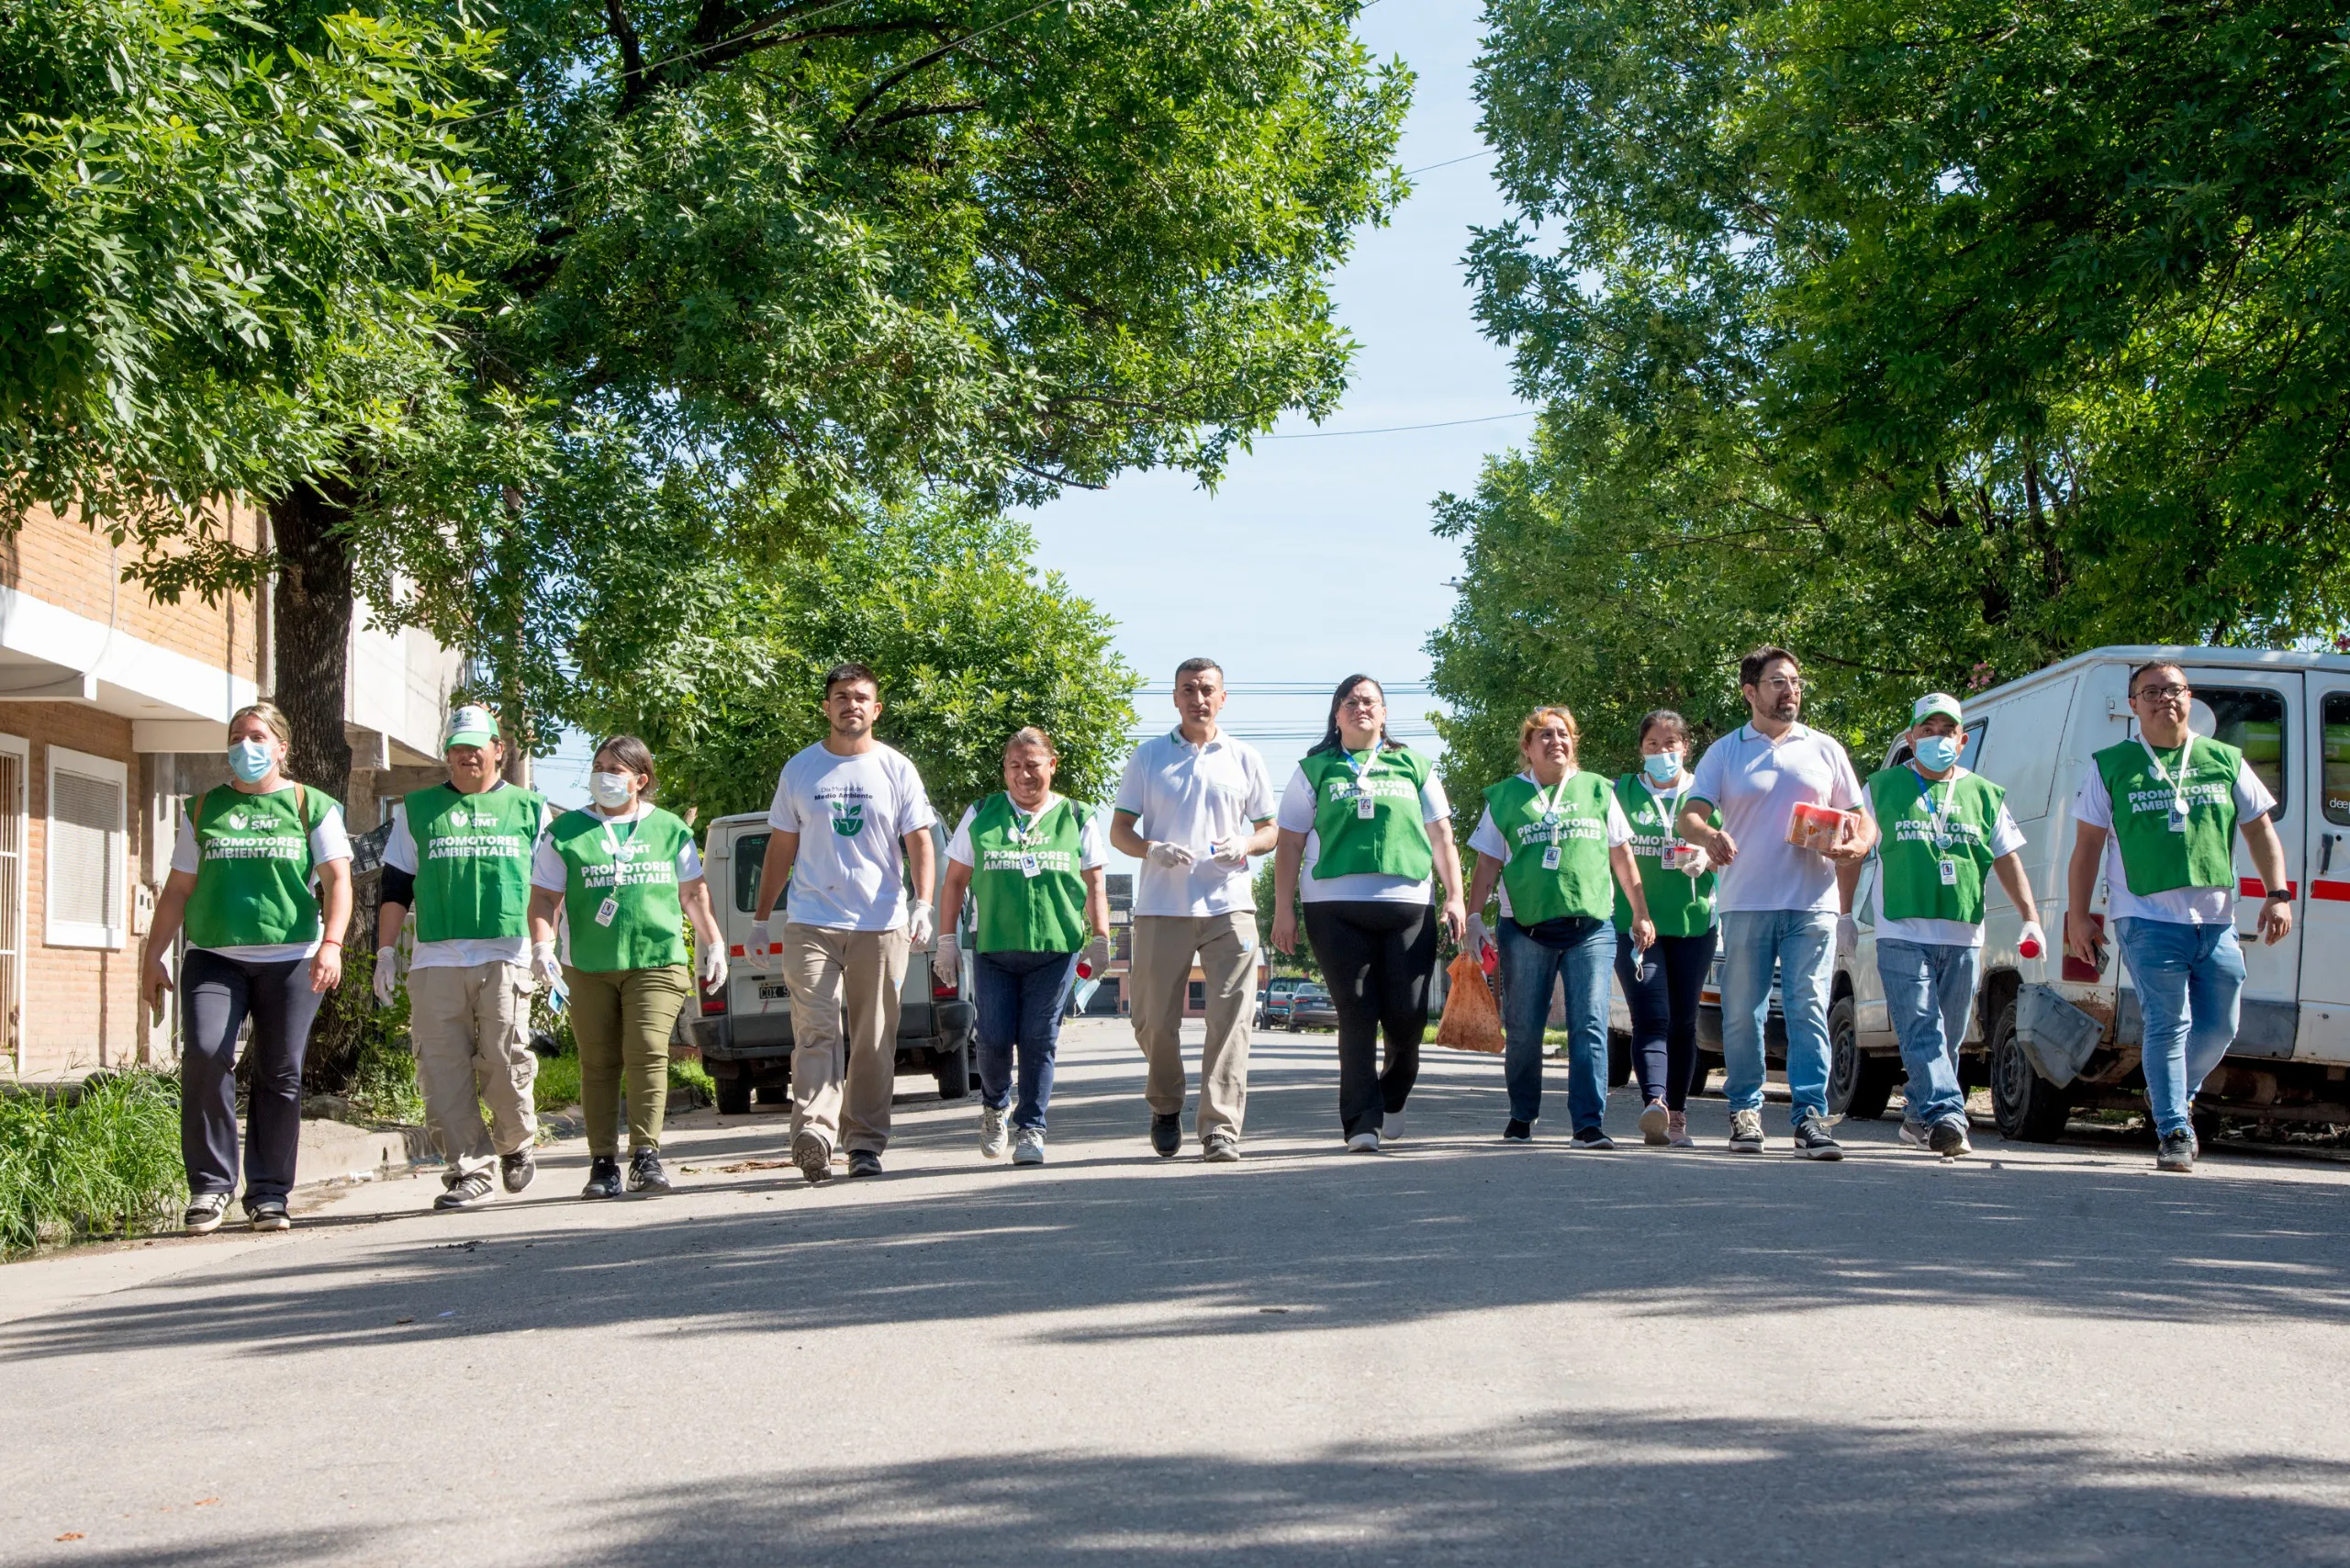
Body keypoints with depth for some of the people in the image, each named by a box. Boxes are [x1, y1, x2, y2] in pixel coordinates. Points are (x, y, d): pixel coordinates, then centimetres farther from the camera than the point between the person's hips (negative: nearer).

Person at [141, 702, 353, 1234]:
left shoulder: (313, 807, 9)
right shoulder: (204, 809, 16)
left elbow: (338, 880, 0)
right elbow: (178, 889, 19)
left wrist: (331, 943, -15)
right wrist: (152, 956, 12)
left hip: (290, 958, -1)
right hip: (214, 956, 1)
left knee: (280, 1074, -2)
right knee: (204, 1053, -19)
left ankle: (269, 1193, 7)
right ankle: (210, 1184, -11)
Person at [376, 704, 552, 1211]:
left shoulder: (529, 808, 14)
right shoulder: (416, 810, 16)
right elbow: (396, 888, 16)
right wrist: (386, 951, 9)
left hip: (505, 956, -1)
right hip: (434, 959, 1)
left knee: (505, 1062, -9)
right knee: (443, 1071, -5)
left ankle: (516, 1145, 17)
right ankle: (470, 1171, 0)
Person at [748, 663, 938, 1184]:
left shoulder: (897, 770, 6)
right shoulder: (800, 770, 10)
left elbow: (920, 843, 3)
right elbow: (781, 848, 15)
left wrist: (922, 903, -13)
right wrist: (761, 919, 14)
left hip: (881, 925, 0)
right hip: (811, 923, 0)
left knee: (874, 1040, 4)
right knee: (817, 1032, -12)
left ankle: (865, 1143, 11)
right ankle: (813, 1135, -22)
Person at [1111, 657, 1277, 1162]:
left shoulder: (1244, 759, 12)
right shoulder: (1148, 757, 10)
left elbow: (1269, 830, 16)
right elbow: (1119, 830, 9)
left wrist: (1245, 845, -7)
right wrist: (1151, 849, -12)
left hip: (1229, 905, 0)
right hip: (1161, 907, 0)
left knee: (1230, 1018, -9)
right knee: (1154, 1019, 3)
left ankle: (1221, 1129, -9)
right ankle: (1166, 1108, 27)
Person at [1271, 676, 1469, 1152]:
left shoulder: (1413, 767, 17)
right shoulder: (1314, 770, 13)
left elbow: (1441, 837, 16)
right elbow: (1289, 844, 10)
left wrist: (1455, 897, 5)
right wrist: (1284, 911, 3)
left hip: (1408, 904, 1)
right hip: (1336, 908, -1)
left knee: (1408, 1015, -3)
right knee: (1356, 1015, -6)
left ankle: (1392, 1099, 24)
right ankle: (1362, 1122, -4)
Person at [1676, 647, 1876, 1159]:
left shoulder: (1825, 750, 15)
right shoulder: (1725, 752, 11)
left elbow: (1862, 821, 16)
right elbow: (1689, 815, 0)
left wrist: (1858, 845, -8)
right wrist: (1709, 836, -23)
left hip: (1812, 904, 0)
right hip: (1745, 905, 0)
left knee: (1808, 1009, -8)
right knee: (1743, 1014, 2)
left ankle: (1810, 1116, -9)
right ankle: (1745, 1111, 12)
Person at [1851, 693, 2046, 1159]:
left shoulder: (1985, 795, 13)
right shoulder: (1881, 788, 7)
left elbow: (2008, 860, 12)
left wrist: (2030, 917, 1)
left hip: (1963, 938, 3)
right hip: (1902, 935, -3)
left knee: (1948, 1038, 8)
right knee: (1921, 1031, -15)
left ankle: (1917, 1114, 21)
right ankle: (1946, 1117, -23)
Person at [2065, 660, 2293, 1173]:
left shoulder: (2225, 762, 10)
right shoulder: (2110, 767, 4)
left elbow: (2261, 831, 14)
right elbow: (2086, 846, 5)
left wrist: (2277, 893, 2)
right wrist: (2077, 915, -1)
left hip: (2216, 922, 4)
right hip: (2149, 921, -4)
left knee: (2219, 1029, 8)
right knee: (2169, 1025, -9)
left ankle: (2169, 1096, 33)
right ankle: (2175, 1133, -4)